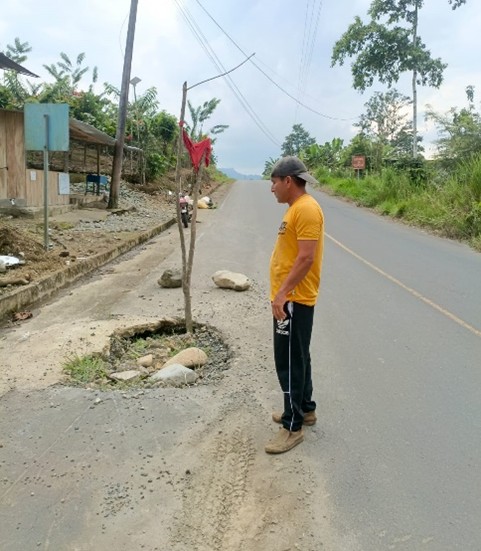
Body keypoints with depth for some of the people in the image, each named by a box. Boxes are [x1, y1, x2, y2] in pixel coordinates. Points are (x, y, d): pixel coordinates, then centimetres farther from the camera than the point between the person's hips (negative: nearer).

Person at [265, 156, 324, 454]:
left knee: (290, 362, -3)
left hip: (294, 300, -11)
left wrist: (283, 293, -25)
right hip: (290, 298, 11)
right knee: (296, 358, 19)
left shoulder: (306, 209, -18)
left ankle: (293, 427, 7)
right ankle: (305, 408, 34)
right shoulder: (296, 207, 14)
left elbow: (306, 257, -25)